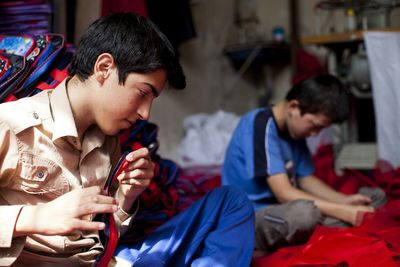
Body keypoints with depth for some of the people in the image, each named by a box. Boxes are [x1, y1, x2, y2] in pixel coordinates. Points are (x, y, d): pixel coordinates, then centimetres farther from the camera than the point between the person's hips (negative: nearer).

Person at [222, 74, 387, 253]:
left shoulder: (293, 130, 8)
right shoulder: (261, 125, -19)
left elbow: (306, 179, 13)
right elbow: (284, 193, -24)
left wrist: (344, 201, -4)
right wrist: (343, 212, -24)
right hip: (250, 217, -10)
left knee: (375, 196, 6)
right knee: (305, 212, -43)